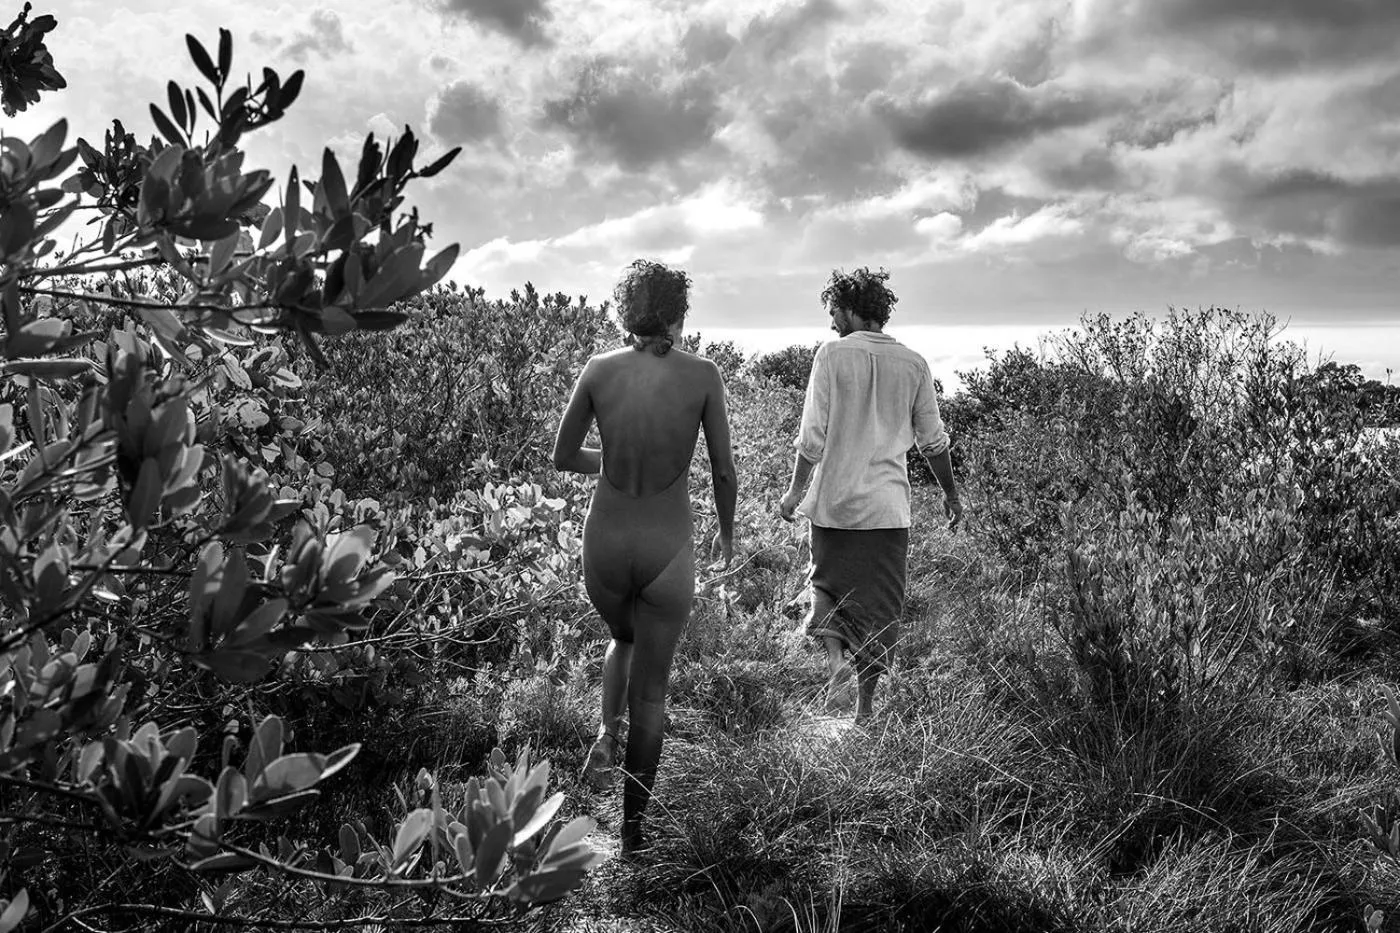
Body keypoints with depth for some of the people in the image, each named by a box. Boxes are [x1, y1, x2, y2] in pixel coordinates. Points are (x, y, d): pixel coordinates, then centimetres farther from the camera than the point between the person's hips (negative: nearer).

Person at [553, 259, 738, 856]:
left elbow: (563, 457, 5)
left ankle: (607, 734, 11)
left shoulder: (599, 370, -2)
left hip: (604, 541, 2)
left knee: (623, 640, 34)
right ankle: (632, 831, 19)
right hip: (668, 548, -2)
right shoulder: (703, 375, -6)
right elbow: (724, 471, -2)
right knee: (650, 689, 12)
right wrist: (727, 532, 15)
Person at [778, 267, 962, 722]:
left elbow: (813, 434, -8)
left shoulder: (833, 353, -6)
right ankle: (864, 707, 15)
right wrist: (951, 494, 21)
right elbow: (933, 440, 8)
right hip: (888, 505, 2)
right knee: (879, 605, 10)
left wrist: (796, 490, 3)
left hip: (834, 500, -2)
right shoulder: (913, 364, 4)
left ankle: (836, 658, -7)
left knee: (828, 585, 17)